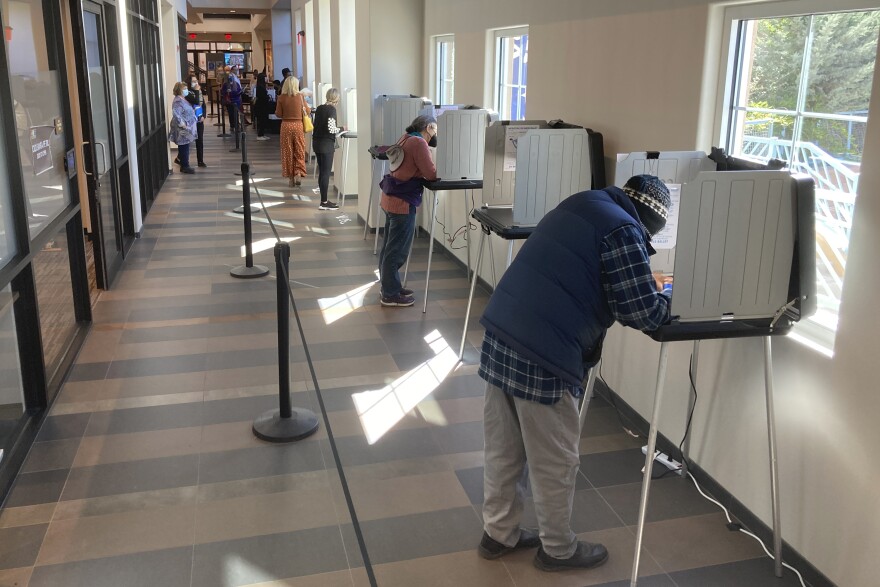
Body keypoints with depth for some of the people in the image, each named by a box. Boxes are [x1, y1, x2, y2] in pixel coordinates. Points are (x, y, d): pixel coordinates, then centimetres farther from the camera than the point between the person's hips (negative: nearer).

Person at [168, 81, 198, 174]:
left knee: (184, 147, 18)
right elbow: (176, 114, -31)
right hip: (183, 130, -9)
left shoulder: (183, 99, 12)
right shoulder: (178, 101, -20)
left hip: (187, 129, 9)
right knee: (184, 148, -1)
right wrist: (182, 124, -27)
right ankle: (184, 166, 7)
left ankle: (180, 159, 32)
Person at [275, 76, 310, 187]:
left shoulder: (281, 98, -6)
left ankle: (291, 176, 12)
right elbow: (307, 111, 3)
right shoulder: (300, 97, -6)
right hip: (298, 125, 0)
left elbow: (278, 114, -3)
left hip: (286, 126, 0)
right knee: (299, 151, 8)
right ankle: (298, 173, -8)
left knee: (288, 152, 8)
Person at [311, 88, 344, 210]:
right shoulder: (332, 109, -13)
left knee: (321, 172, 12)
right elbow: (331, 129, -20)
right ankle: (324, 203, -2)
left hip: (317, 143, 8)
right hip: (326, 145, -8)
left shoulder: (319, 108, 10)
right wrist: (341, 129, -3)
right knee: (326, 173, -4)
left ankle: (324, 200, 18)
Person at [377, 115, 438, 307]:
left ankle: (390, 286, 30)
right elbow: (431, 174, -16)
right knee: (397, 250, -1)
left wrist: (434, 168, 5)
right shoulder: (419, 143, -15)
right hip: (402, 201, -10)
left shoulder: (407, 139, 12)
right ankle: (390, 295, 7)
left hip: (391, 197, 10)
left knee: (389, 247, 18)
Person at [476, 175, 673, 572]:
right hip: (542, 356, -8)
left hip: (500, 334, 9)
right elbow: (645, 315, -11)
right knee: (554, 461, 11)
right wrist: (663, 298, 11)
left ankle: (498, 534, 36)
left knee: (503, 449, 20)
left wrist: (645, 287, 21)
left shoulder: (582, 205, 17)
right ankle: (557, 549, 29)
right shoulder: (624, 232, -10)